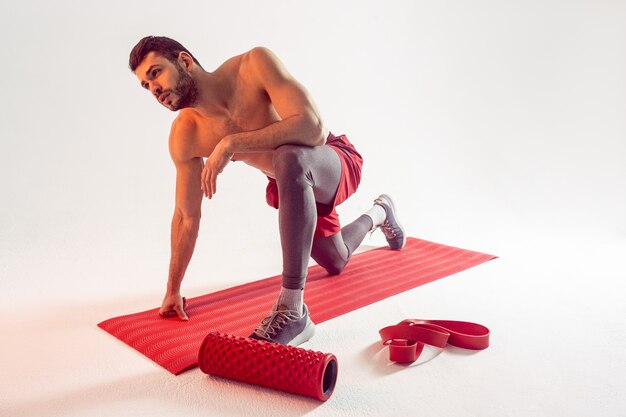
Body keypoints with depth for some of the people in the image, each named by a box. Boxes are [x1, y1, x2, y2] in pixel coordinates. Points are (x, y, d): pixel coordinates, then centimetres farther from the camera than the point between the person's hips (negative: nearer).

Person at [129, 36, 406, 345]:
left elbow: (312, 128, -40)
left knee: (289, 158, -43)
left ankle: (292, 311, -37)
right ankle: (378, 213, 59)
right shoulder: (185, 137, -16)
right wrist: (173, 290, -2)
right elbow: (187, 215, -6)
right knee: (336, 263, 25)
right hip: (289, 185, 6)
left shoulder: (255, 64, -28)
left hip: (336, 160, -6)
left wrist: (231, 143, -42)